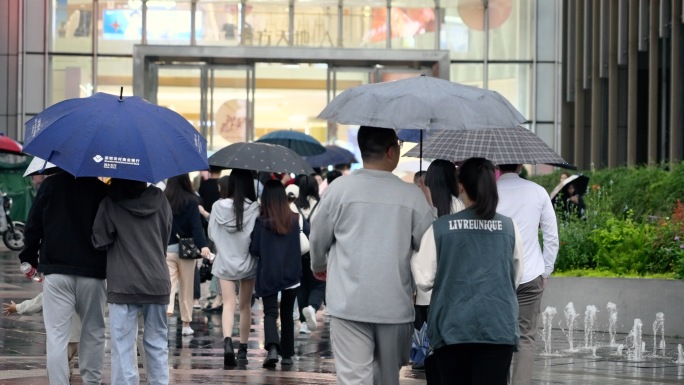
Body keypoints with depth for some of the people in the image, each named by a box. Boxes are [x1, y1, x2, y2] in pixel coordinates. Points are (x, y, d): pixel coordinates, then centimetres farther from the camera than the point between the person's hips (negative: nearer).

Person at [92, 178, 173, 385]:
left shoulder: (111, 203, -7)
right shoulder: (160, 200, 4)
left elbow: (100, 241, -2)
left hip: (123, 284, -3)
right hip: (158, 282, 3)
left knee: (123, 345, -2)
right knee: (157, 343, 10)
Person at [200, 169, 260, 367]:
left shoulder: (218, 206, -7)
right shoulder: (254, 208, -12)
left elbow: (211, 234, 3)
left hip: (225, 261, 0)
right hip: (248, 262, 0)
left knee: (229, 304, -3)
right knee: (245, 305, 13)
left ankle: (227, 341, -26)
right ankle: (243, 349, 21)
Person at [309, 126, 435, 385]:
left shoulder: (339, 189, -4)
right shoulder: (411, 195, -5)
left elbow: (318, 238, 7)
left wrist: (319, 266, 30)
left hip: (349, 303, -1)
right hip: (396, 305, 1)